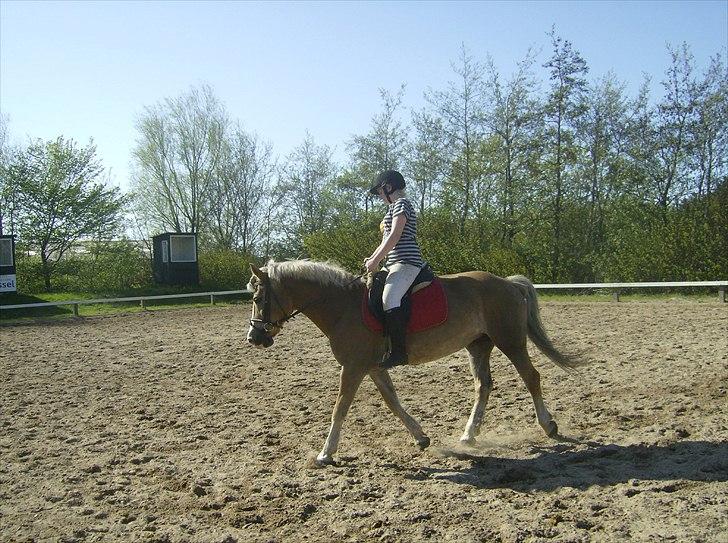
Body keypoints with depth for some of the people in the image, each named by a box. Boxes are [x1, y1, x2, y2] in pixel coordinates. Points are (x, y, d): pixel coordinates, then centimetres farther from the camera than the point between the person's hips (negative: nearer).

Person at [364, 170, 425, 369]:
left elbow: (395, 236, -16)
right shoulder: (394, 207, 26)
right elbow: (387, 240, 25)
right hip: (394, 265, 11)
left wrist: (375, 260, -16)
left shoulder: (401, 203, -5)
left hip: (405, 263, -11)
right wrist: (372, 259, 13)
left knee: (389, 299, -30)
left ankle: (398, 351, -32)